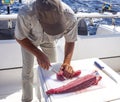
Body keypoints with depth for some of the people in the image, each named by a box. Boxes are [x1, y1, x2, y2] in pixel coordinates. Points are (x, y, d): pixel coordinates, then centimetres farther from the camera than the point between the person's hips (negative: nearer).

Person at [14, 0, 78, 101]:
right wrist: (39, 54, -35)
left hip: (49, 40, 2)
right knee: (28, 69, 4)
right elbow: (19, 37, -26)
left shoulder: (70, 17, -39)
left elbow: (70, 41, -21)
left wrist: (67, 62, -35)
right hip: (28, 39, -1)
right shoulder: (25, 14, -46)